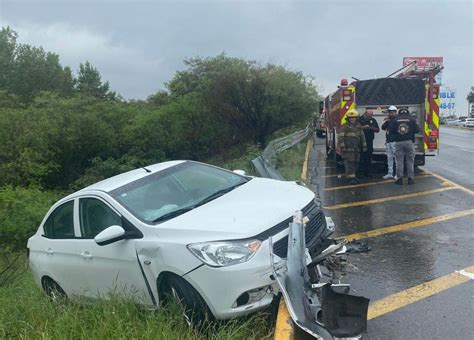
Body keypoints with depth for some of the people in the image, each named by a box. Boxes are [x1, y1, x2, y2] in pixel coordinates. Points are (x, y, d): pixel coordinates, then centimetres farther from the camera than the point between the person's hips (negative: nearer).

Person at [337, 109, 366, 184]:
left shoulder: (358, 127, 16)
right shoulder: (344, 127, -4)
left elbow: (362, 137, 21)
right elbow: (340, 138, -10)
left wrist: (364, 146, 15)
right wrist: (342, 147, -16)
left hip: (356, 149, 7)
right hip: (348, 149, -7)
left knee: (355, 163, 10)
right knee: (349, 164, -10)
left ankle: (353, 176, 19)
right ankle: (350, 178, -11)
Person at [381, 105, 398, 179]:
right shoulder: (389, 120, 17)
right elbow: (383, 127, 10)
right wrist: (386, 121, -6)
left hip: (395, 142, -7)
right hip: (388, 141, 7)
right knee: (389, 158, 9)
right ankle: (390, 173, 15)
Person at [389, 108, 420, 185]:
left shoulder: (395, 120, 5)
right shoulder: (411, 120, 4)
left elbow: (390, 131, 2)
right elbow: (417, 130, 0)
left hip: (399, 142, 0)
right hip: (409, 142, 0)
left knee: (399, 161, 4)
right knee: (410, 161, 6)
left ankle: (399, 178, 4)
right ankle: (410, 178, 8)